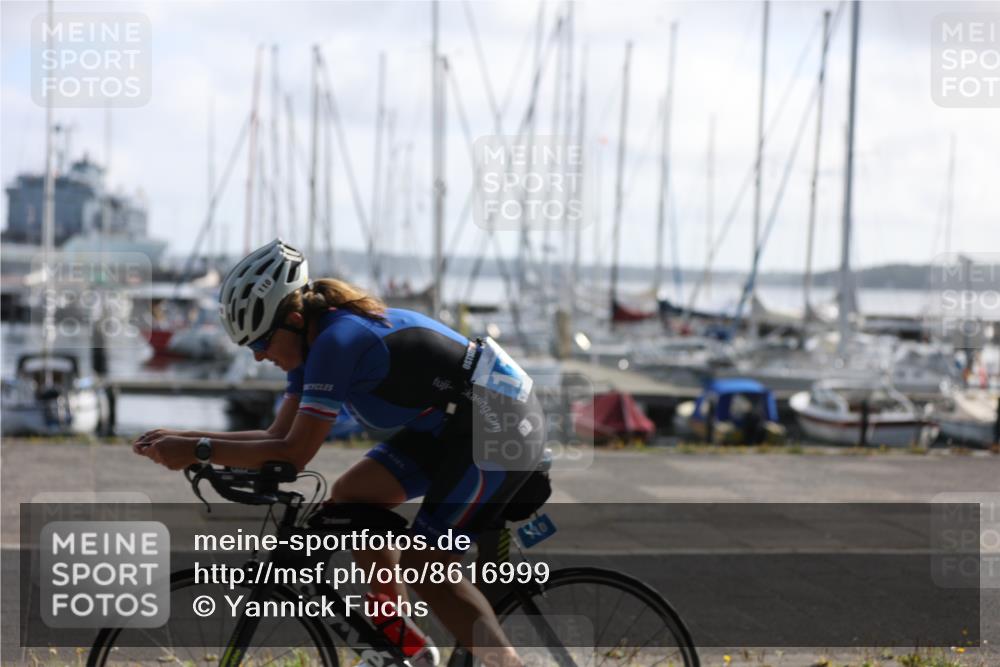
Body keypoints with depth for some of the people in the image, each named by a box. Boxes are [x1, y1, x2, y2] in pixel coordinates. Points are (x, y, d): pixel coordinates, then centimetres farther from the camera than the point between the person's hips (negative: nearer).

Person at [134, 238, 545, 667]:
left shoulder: (335, 341, -23)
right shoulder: (314, 341, 6)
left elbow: (292, 454, -22)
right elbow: (278, 437, 8)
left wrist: (196, 451, -18)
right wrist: (184, 438, 1)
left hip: (501, 425, -10)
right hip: (452, 423, 10)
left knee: (425, 566, -13)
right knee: (349, 497, 7)